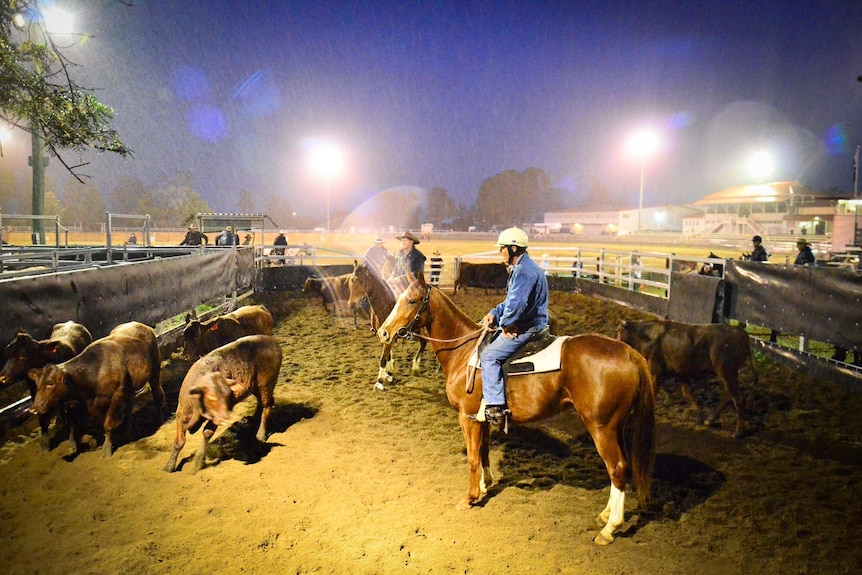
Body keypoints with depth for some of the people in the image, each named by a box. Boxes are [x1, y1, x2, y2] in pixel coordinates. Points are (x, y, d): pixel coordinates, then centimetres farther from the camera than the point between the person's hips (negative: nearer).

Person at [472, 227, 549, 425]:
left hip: (526, 329, -11)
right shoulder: (521, 268, 16)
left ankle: (495, 408, -15)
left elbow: (516, 304, -31)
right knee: (489, 342, 21)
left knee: (489, 355, -16)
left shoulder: (524, 270, -20)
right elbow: (511, 301, 22)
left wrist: (505, 323, -15)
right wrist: (494, 314, 7)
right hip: (523, 325, 11)